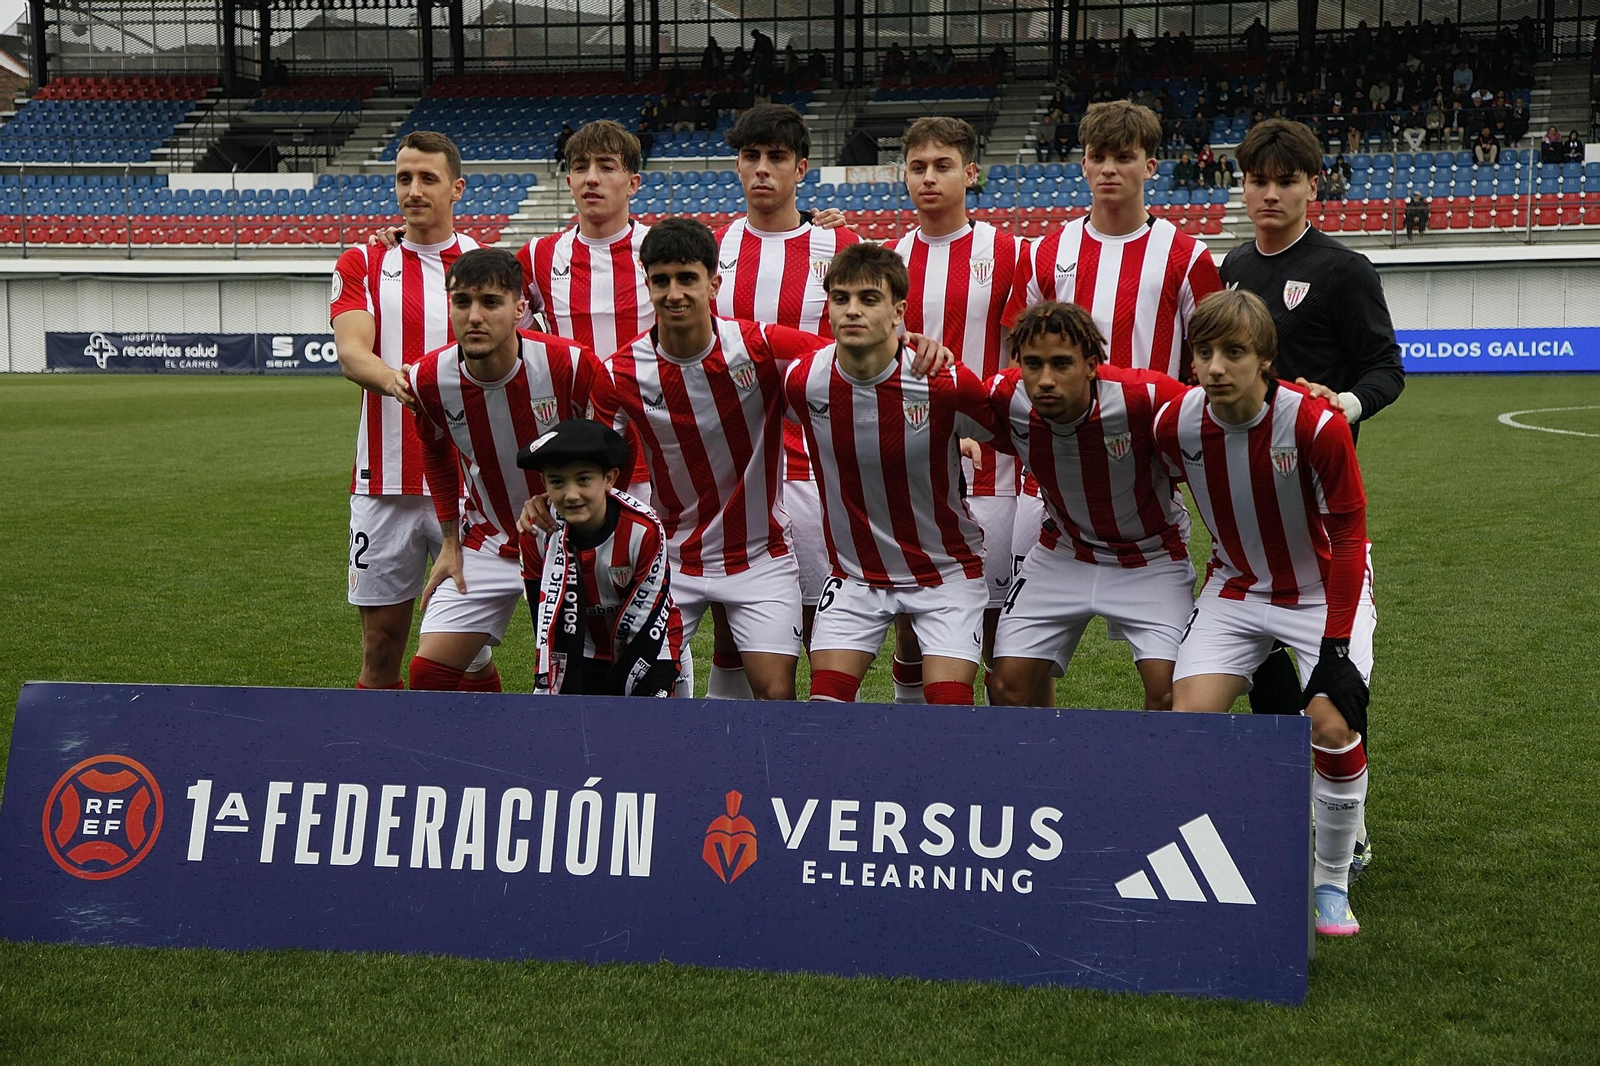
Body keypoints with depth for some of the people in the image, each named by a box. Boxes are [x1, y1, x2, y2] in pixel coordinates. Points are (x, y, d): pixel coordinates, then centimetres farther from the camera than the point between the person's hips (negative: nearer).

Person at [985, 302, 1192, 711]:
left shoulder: (1144, 396, -32)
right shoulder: (1006, 398, -21)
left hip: (1151, 558, -3)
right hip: (1063, 552, 3)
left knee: (1169, 691, -18)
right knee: (1007, 688, -3)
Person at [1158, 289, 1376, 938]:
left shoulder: (1317, 425, -27)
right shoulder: (1175, 425, -17)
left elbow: (1348, 536, -20)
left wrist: (1337, 645, -22)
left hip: (1325, 589, -3)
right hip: (1235, 587, 3)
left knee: (1333, 723, -20)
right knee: (1189, 716, -15)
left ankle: (1332, 881, 4)